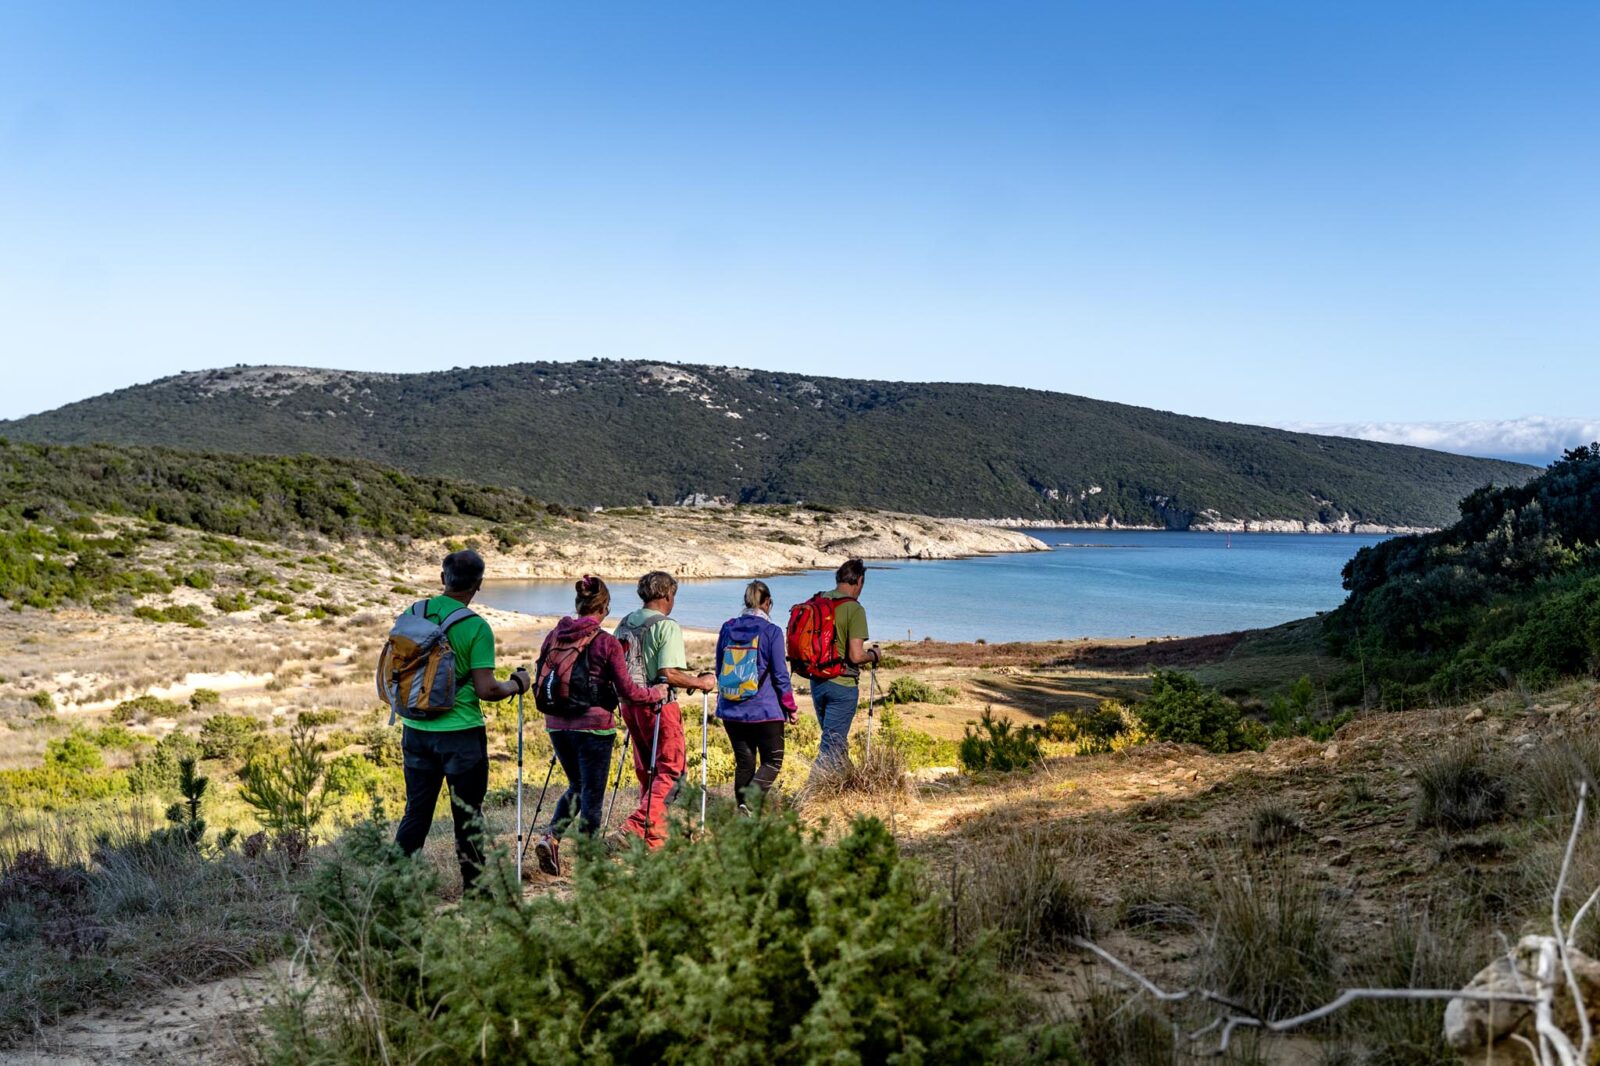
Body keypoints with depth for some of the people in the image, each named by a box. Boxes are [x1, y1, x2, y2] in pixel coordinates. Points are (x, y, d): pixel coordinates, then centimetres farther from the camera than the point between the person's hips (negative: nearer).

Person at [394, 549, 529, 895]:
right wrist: (516, 685, 4)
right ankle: (474, 890, 17)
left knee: (416, 811, 14)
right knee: (468, 815, 7)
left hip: (416, 731, 5)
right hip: (460, 734, -5)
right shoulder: (476, 627, -14)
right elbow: (486, 689, -15)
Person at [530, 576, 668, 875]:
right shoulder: (606, 642, -12)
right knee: (592, 795, 8)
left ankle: (550, 837, 3)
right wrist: (656, 693, 9)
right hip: (593, 727, -5)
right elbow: (627, 690, -8)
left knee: (576, 786, 22)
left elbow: (540, 682, 9)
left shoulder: (554, 636, 2)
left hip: (557, 725, 5)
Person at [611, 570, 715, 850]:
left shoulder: (624, 623, 10)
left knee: (647, 771, 18)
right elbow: (670, 674, -22)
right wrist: (702, 682, -9)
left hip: (628, 703, 8)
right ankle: (635, 829, -12)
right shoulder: (667, 627, -14)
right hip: (657, 706, -8)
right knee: (671, 768, 0)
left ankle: (655, 836, 25)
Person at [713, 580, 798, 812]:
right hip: (765, 710, -4)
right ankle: (750, 802, -14)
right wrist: (790, 708, 5)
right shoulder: (771, 632, -9)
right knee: (772, 762, 6)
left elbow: (719, 669, 12)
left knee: (744, 762, 14)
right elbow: (780, 675, -6)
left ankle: (743, 807, 12)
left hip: (731, 711, 4)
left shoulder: (728, 629, 3)